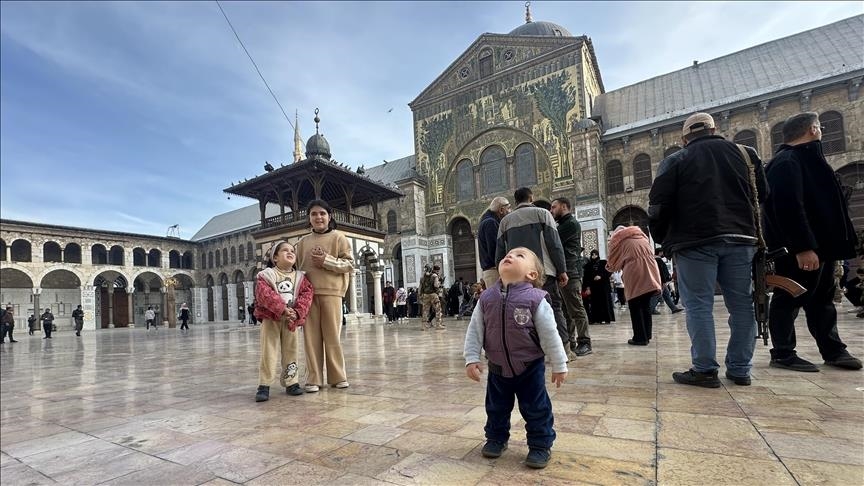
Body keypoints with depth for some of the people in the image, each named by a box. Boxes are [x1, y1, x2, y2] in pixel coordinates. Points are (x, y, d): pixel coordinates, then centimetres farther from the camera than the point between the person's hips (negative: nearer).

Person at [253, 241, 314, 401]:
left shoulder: (300, 277, 6)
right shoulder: (266, 275, -4)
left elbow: (307, 294, -4)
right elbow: (265, 295, -17)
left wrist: (297, 312, -18)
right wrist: (283, 309, -25)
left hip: (291, 320, 3)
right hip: (271, 318, -3)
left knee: (291, 352, 9)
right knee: (268, 352, -2)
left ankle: (291, 382, 19)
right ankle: (264, 385, 7)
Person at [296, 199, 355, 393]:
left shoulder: (338, 237, 3)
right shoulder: (303, 242, 13)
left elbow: (350, 264, -1)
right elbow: (298, 267, 15)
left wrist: (326, 261, -12)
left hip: (331, 292, -3)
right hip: (308, 293, 3)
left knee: (332, 335, 1)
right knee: (311, 336, 3)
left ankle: (338, 376, 13)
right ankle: (313, 378, 12)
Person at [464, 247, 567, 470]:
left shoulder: (535, 299, -18)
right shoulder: (487, 298, -9)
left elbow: (550, 334, -12)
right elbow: (475, 330, -4)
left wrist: (559, 365, -6)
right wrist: (471, 359, -7)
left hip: (530, 367, -3)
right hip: (497, 367, 3)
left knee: (536, 409, 10)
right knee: (496, 407, 19)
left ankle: (541, 445, 31)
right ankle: (496, 438, 42)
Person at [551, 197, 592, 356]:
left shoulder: (572, 223, -6)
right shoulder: (562, 225, 24)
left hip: (570, 272, -9)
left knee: (576, 308, -7)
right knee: (565, 309, 9)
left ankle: (584, 343, -1)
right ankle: (569, 342, 14)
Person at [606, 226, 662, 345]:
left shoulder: (618, 240, 9)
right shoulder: (642, 236, 23)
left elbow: (612, 261, 12)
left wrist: (609, 267, 33)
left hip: (634, 275, -5)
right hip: (649, 273, 5)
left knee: (635, 307, 1)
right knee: (646, 305, 13)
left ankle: (640, 337, 0)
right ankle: (646, 335, 18)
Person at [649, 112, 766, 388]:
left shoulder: (675, 161, 2)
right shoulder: (745, 153, 14)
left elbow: (658, 205, -5)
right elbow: (762, 194, 18)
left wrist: (662, 238, 8)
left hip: (695, 241, -4)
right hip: (740, 237, 4)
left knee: (698, 305, 0)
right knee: (741, 303, 10)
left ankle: (704, 369, 1)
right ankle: (740, 369, 16)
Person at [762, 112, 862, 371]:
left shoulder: (806, 159, 20)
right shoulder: (786, 162, -15)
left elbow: (824, 203, 25)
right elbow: (789, 208, -26)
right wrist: (802, 248, -30)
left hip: (818, 245, 10)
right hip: (797, 250, -10)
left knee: (822, 299, 15)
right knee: (789, 299, -3)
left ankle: (833, 350, 25)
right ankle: (782, 354, 5)